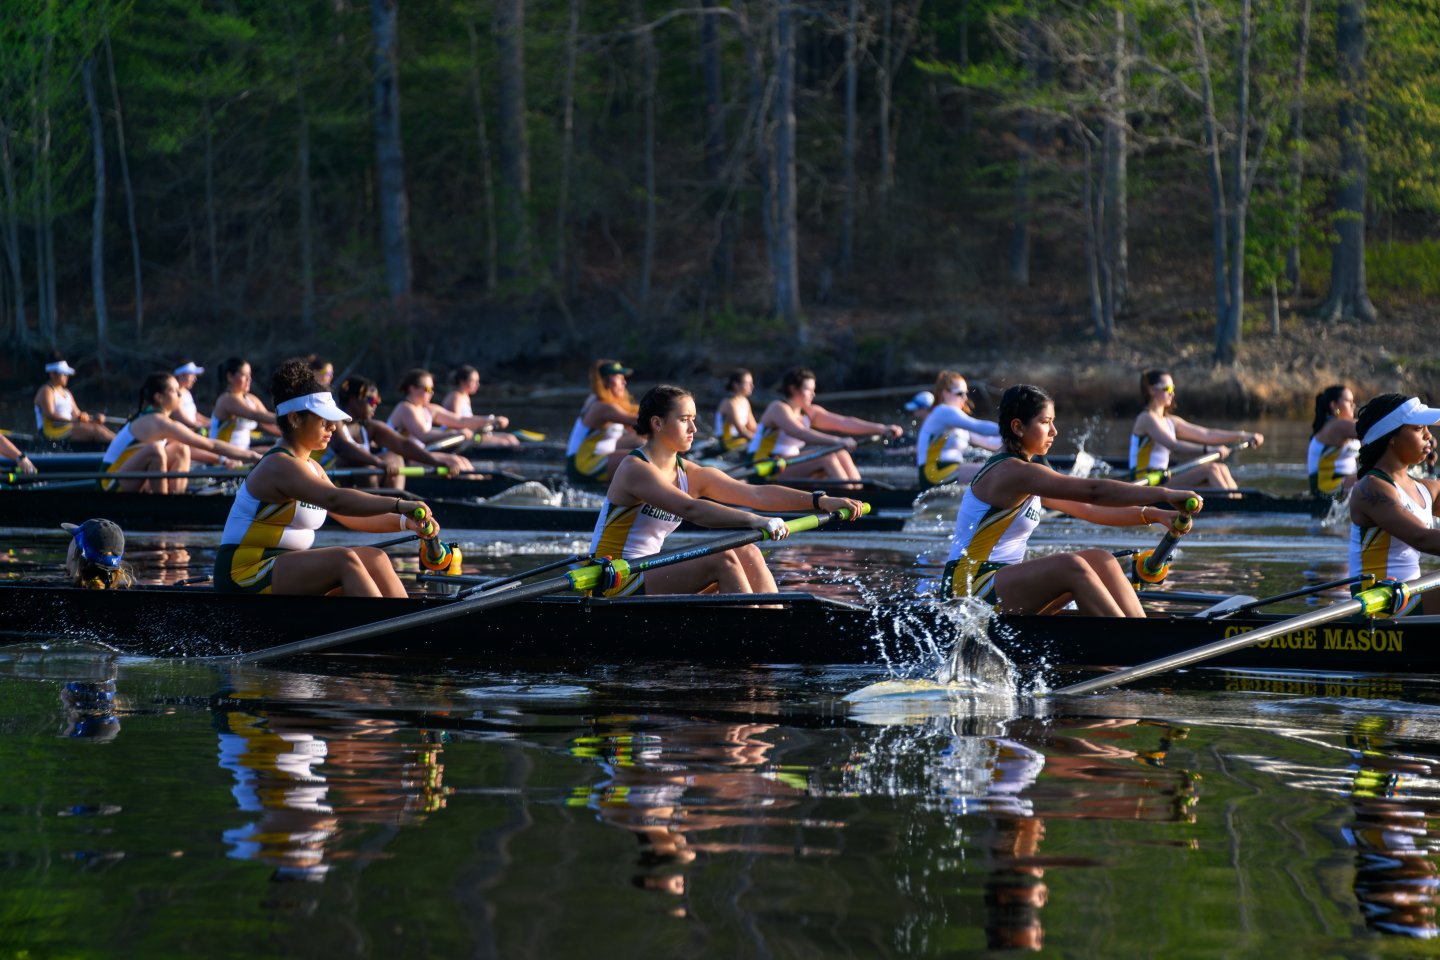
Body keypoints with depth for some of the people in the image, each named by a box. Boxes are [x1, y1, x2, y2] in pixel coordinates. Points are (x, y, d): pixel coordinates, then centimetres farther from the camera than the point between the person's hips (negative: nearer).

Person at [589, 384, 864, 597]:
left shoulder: (690, 474, 10)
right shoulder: (635, 469, -15)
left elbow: (756, 494, 1)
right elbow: (690, 509, -32)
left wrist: (821, 501, -9)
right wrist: (754, 520, -41)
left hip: (645, 579, 9)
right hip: (613, 588, -9)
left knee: (747, 554, -4)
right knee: (722, 560, -22)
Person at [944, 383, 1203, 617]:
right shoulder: (1012, 472, -16)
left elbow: (1086, 509, 14)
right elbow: (1093, 492, -22)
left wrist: (1151, 515, 2)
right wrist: (1165, 494, -24)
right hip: (971, 590, -10)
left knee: (1100, 560, -1)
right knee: (1070, 566, -29)